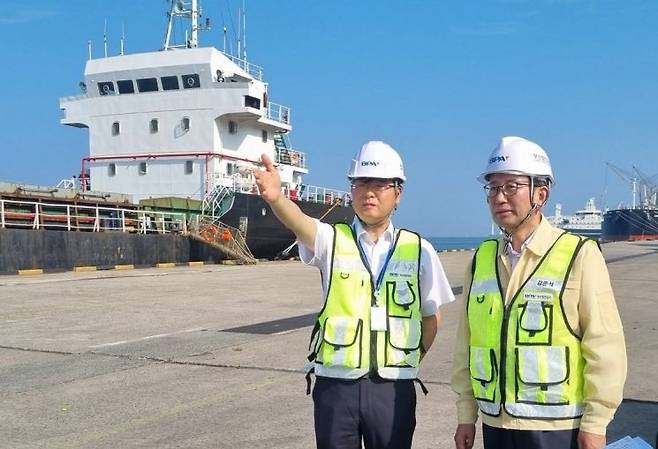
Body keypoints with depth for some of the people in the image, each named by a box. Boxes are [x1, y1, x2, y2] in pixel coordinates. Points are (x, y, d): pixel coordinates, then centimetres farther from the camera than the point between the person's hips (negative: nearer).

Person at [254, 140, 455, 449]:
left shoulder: (419, 250, 2)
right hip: (336, 384, 0)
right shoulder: (332, 240, -1)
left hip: (393, 388, 1)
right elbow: (300, 224, -24)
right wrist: (275, 197, -43)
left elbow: (431, 317, 11)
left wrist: (410, 362, 5)